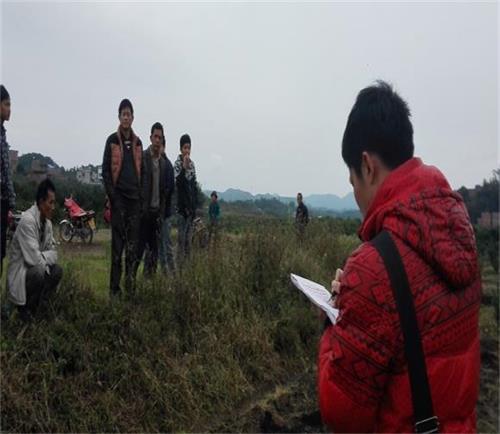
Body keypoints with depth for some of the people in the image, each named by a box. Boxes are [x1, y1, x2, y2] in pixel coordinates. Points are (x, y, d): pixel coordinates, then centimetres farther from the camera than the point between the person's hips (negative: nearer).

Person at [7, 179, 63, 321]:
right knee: (39, 272, -32)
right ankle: (25, 307, -4)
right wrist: (48, 256, -10)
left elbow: (53, 253, 5)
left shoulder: (47, 222, 0)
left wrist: (44, 257, -15)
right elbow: (34, 259, -29)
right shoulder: (27, 220, -25)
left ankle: (36, 303, 10)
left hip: (36, 268, 8)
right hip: (19, 273, -8)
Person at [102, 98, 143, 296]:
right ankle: (114, 287, 3)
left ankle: (131, 284, 13)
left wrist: (142, 195, 10)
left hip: (135, 198, 4)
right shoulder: (112, 140, 2)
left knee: (133, 244, 5)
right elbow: (105, 170, -1)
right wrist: (112, 195, -9)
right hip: (118, 197, -4)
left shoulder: (137, 142, 15)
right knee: (117, 243, -3)